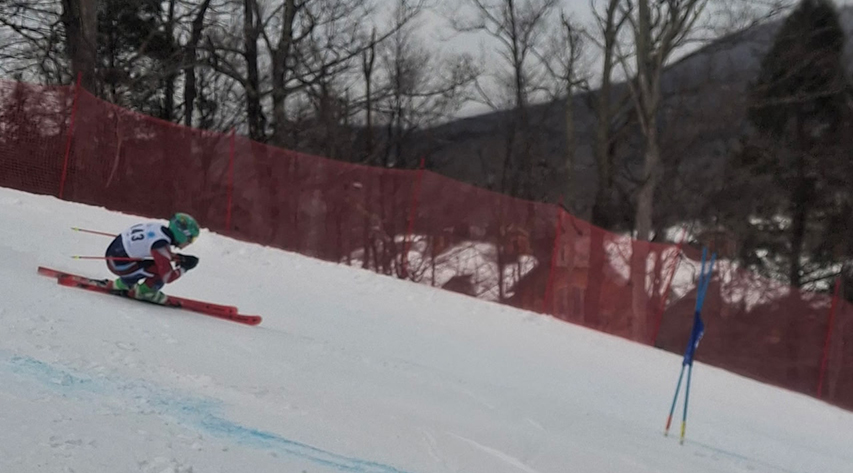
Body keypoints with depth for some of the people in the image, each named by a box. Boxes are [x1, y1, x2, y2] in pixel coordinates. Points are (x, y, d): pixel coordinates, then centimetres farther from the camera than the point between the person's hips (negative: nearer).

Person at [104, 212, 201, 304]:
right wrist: (184, 268, -6)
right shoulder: (161, 245, -24)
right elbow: (167, 277, -20)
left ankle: (120, 284, 27)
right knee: (161, 270, -14)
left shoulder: (158, 227, 1)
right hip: (119, 265, -9)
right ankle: (142, 292, 10)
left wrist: (179, 257, 8)